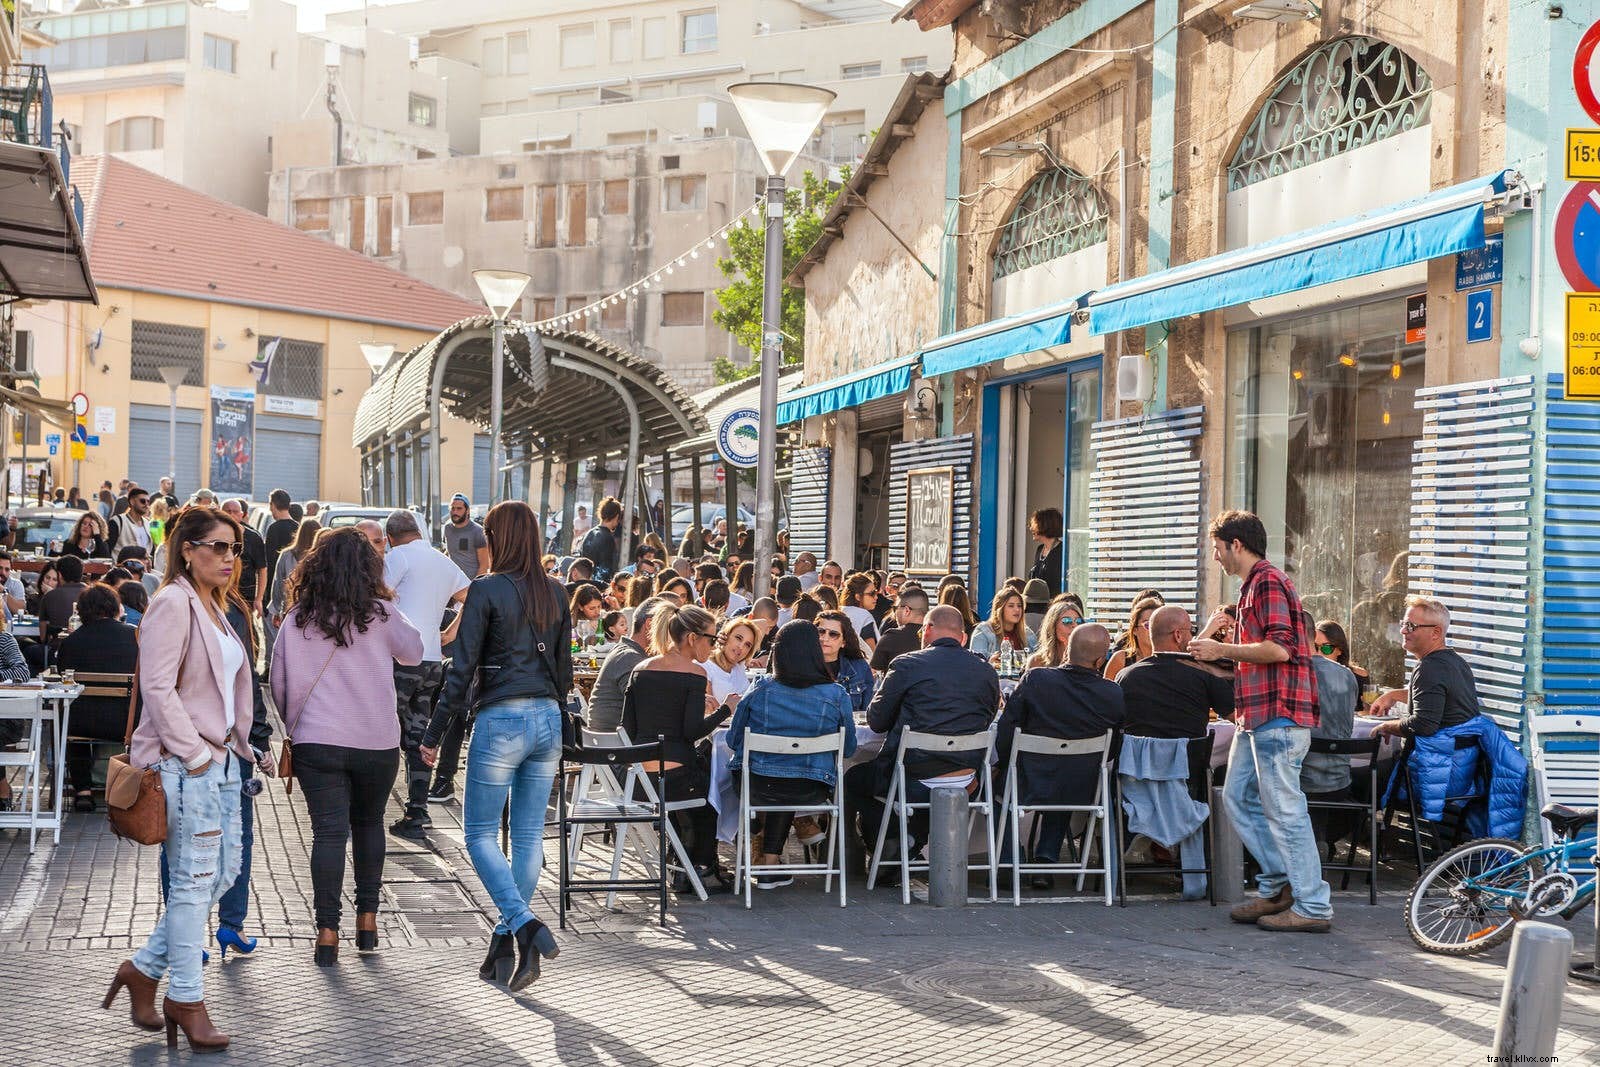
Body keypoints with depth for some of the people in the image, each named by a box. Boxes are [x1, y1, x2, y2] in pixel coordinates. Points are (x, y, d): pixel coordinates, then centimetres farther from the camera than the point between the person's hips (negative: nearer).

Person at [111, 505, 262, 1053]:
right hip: (185, 762, -9)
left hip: (220, 757, 9)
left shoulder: (214, 607, 17)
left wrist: (240, 745, 17)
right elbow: (157, 688, -19)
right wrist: (194, 752, -17)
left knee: (224, 871, 11)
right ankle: (185, 998, 8)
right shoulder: (173, 603, -12)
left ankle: (144, 968, 21)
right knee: (194, 879, -3)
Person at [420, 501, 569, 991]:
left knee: (479, 834, 5)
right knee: (529, 834, 9)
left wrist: (434, 734, -4)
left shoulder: (487, 590, -9)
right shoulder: (555, 593, 8)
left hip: (501, 720, -6)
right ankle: (507, 945, 15)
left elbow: (462, 669, -10)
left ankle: (524, 924, -12)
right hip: (548, 719, 6)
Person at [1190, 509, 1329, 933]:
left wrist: (1223, 650, -14)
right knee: (1238, 797, 12)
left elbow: (1279, 647, -22)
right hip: (1258, 715, 11)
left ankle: (1313, 907, -3)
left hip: (1277, 714, -11)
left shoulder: (1267, 581, -11)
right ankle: (1279, 886, 18)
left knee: (1283, 808, -8)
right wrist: (1217, 636, 24)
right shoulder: (1254, 584, 22)